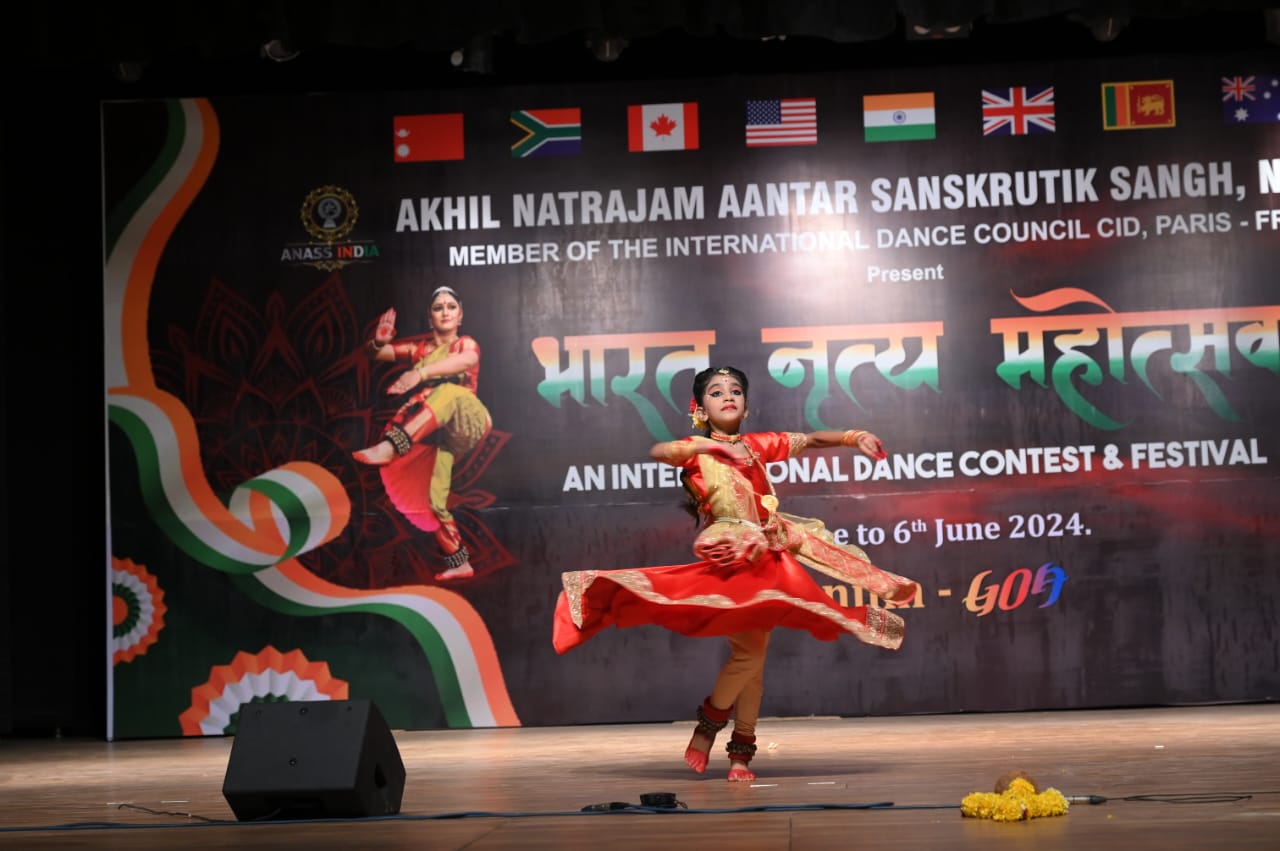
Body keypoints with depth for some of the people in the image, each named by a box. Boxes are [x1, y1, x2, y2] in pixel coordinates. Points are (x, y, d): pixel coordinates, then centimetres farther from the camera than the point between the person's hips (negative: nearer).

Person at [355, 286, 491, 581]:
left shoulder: (467, 344, 0)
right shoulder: (421, 347, 12)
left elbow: (466, 360, -26)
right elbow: (376, 355, 12)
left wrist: (421, 373, -43)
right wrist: (379, 342, -15)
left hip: (467, 421, -6)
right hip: (437, 432, 6)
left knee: (449, 390, -38)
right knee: (433, 499, -4)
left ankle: (389, 446, -53)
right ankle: (460, 563, 10)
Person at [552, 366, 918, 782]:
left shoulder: (756, 445, 13)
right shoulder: (697, 451, -2)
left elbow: (810, 440, 13)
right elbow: (658, 451, -22)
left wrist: (855, 437, 1)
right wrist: (708, 444, -30)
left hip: (766, 559, 6)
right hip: (732, 560, -6)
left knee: (754, 657, 8)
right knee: (748, 651, -18)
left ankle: (742, 751, 16)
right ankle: (707, 727, 3)